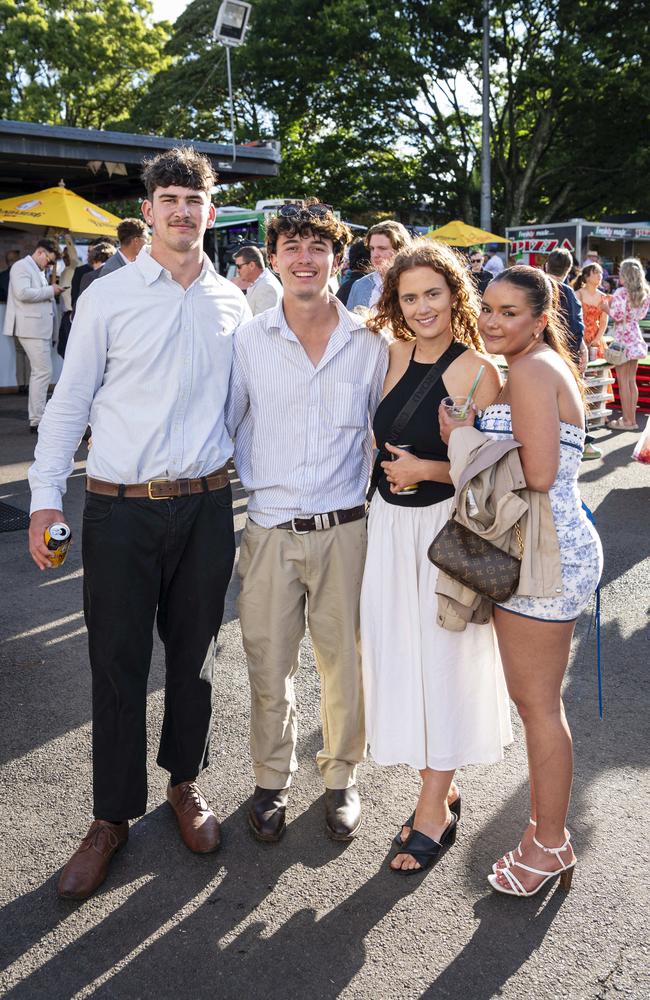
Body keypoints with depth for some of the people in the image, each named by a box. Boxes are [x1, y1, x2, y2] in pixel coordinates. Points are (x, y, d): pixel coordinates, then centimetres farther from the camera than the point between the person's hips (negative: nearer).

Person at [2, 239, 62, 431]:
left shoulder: (38, 271, 23)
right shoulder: (22, 266, -6)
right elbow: (23, 293, -20)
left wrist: (52, 294, 11)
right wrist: (50, 290, -13)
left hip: (41, 328, 10)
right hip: (31, 328, -10)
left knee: (39, 373, 11)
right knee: (43, 372, -12)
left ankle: (36, 418, 17)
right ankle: (38, 421, -10)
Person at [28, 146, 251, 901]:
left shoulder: (232, 304, 8)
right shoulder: (108, 296, -1)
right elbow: (70, 402, 0)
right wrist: (46, 495, -7)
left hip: (205, 505, 3)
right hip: (120, 509, -2)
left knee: (193, 655, 14)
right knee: (117, 663, 5)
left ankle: (184, 783, 35)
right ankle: (113, 816, 23)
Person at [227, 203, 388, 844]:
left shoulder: (369, 347, 2)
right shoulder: (246, 342, 1)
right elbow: (218, 428, 8)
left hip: (345, 529, 0)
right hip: (269, 529, 0)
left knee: (345, 661, 10)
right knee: (268, 667, 9)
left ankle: (340, 778, 33)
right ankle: (271, 780, 32)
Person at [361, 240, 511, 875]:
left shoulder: (476, 369, -11)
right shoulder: (394, 355, 5)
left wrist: (425, 469, -18)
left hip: (445, 526, -6)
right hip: (389, 524, 6)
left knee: (441, 657, 3)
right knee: (399, 654, 12)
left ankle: (434, 811, 20)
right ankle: (437, 785, 31)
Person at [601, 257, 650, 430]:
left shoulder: (621, 292, -14)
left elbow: (617, 316, -16)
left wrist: (606, 306, 0)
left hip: (622, 338, -7)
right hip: (635, 338, 7)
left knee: (623, 381, -2)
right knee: (631, 380, 13)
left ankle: (628, 420, 0)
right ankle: (631, 417, 17)